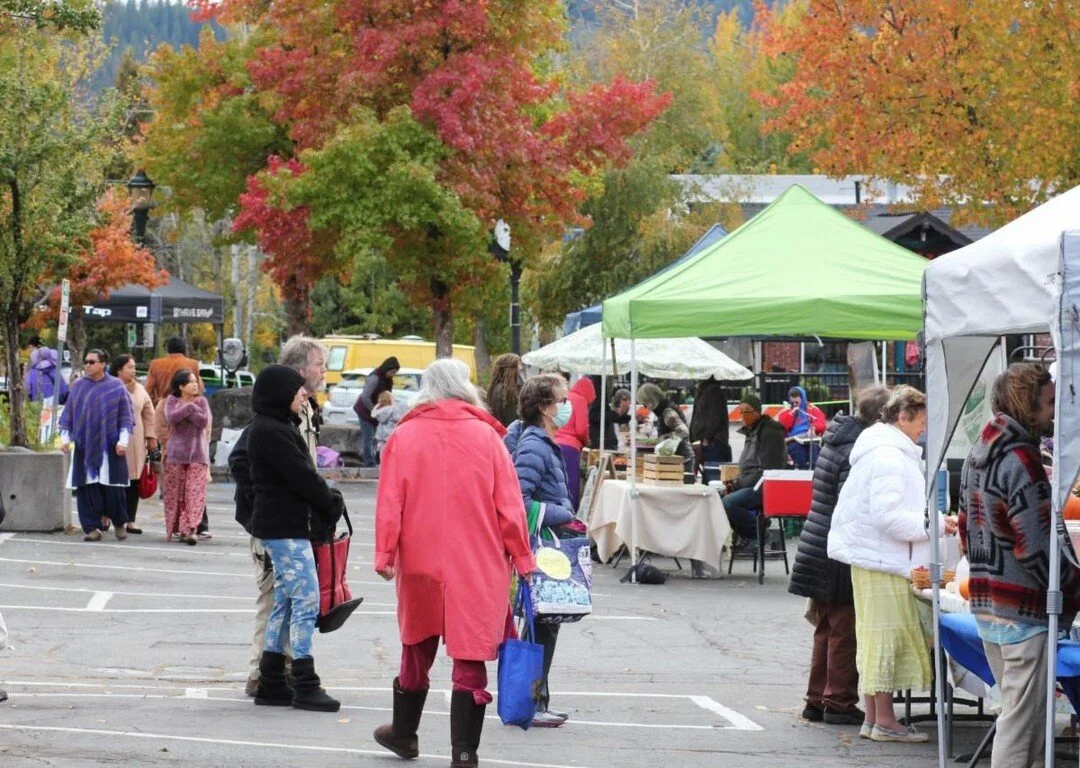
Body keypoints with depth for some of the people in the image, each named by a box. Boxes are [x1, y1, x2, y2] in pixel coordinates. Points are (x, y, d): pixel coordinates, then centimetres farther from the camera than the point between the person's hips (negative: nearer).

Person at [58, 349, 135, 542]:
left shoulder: (116, 387, 4)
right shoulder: (78, 387, 11)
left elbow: (126, 417, 3)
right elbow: (67, 416, 16)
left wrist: (123, 440, -6)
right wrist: (65, 438, 6)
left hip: (109, 447, -2)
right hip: (83, 448, 2)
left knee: (112, 488, -4)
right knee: (86, 489, -4)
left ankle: (120, 523, 16)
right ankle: (92, 528, -1)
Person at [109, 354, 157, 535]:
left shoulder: (139, 390, 14)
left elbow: (149, 415, 17)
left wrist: (151, 437, 11)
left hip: (135, 443, 4)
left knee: (134, 481, 1)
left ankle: (131, 520, 5)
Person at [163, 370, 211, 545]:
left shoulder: (201, 401, 7)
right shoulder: (172, 400, 6)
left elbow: (204, 421, -10)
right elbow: (171, 417, -13)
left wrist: (183, 412, -10)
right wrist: (190, 408, -12)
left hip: (197, 454, 0)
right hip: (176, 453, 0)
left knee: (195, 493, -11)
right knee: (175, 493, 1)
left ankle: (189, 530, -18)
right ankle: (175, 528, 12)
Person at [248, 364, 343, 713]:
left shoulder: (278, 427, 17)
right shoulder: (270, 431, -16)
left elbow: (303, 472, 15)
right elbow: (301, 476, -18)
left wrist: (326, 501, 2)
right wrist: (331, 502, -5)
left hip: (285, 525, 10)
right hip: (284, 527, -10)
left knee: (285, 601, 12)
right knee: (306, 599, -9)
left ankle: (271, 684, 15)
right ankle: (305, 686, -6)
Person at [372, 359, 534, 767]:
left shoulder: (404, 437, -1)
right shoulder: (486, 436, -3)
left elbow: (389, 503, -3)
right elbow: (509, 504, -3)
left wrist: (385, 554, 0)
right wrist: (521, 558, 4)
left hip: (420, 562, 2)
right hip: (478, 566, -2)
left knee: (418, 648, 20)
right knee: (470, 656, 1)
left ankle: (404, 732, 35)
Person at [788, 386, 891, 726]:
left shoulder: (836, 442, 11)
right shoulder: (857, 452, -19)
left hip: (819, 553, 9)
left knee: (826, 628, 16)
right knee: (844, 630, 0)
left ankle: (817, 700, 21)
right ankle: (839, 702, 6)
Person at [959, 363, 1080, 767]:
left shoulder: (977, 456, 12)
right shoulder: (1020, 462, -19)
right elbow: (1039, 548, -20)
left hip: (985, 607, 10)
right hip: (1024, 611, -10)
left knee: (1016, 713, 17)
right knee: (1022, 723, -5)